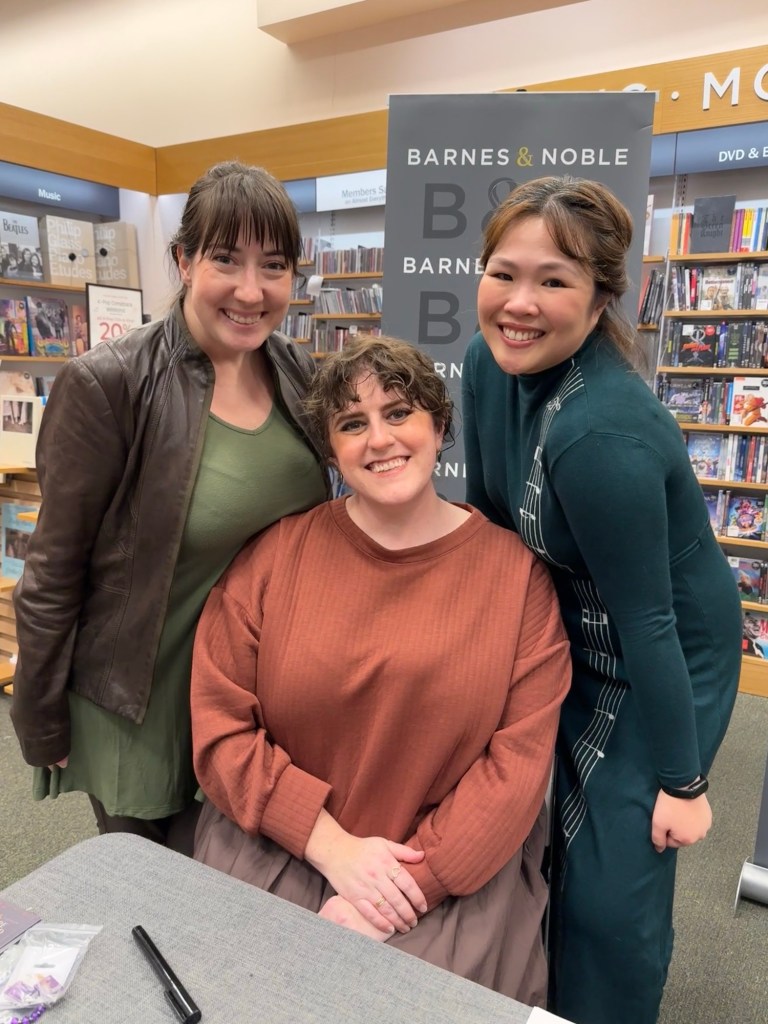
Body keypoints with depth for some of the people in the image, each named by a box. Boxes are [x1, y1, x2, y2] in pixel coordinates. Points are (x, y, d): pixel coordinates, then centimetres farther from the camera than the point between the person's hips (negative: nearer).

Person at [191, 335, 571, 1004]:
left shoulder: (516, 572, -6)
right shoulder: (274, 556, -5)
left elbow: (520, 758, -7)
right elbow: (219, 727, -5)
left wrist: (414, 883, -14)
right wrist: (334, 847, -12)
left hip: (457, 868, 0)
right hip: (275, 849, 1)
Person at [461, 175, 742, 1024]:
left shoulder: (598, 428, -34)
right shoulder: (492, 361, -11)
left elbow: (648, 622, -26)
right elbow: (486, 510, 2)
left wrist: (681, 781, -14)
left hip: (665, 661, -7)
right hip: (571, 639, 8)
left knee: (610, 893, 4)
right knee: (566, 853, 24)